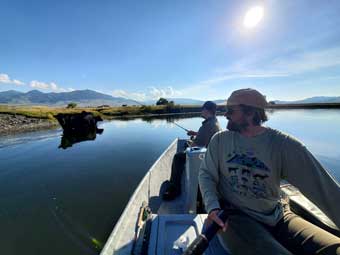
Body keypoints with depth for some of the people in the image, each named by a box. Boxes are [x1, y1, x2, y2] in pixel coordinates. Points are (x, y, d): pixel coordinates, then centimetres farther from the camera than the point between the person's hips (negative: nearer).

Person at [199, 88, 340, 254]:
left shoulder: (283, 144, -7)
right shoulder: (220, 140, -4)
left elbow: (323, 188, -8)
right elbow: (206, 174, -4)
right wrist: (213, 207, -18)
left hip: (277, 218, 2)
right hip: (234, 215, -2)